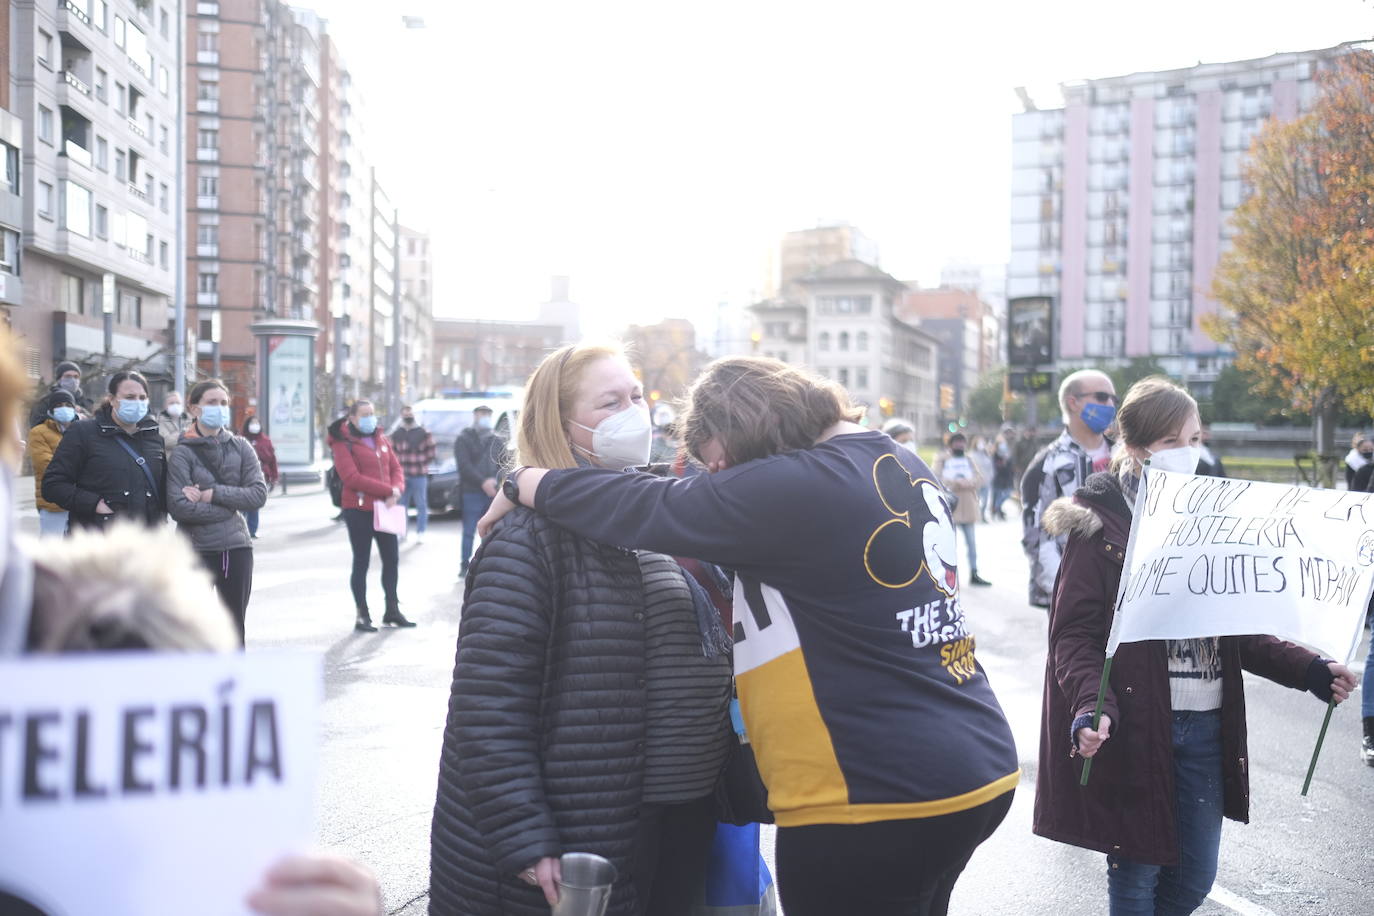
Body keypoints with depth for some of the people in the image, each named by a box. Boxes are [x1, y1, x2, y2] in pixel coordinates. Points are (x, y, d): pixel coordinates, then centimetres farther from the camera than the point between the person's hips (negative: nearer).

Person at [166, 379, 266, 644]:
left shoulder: (240, 447, 5)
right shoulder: (183, 453, -5)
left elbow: (259, 494, -5)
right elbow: (178, 506, -15)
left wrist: (212, 494, -13)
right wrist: (229, 506, -10)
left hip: (236, 546, 3)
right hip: (197, 549, -3)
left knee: (235, 627, 10)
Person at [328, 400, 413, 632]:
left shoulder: (382, 440, 13)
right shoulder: (343, 443, -7)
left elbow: (396, 468, 13)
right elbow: (351, 477, -18)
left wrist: (397, 489, -10)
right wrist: (388, 490, -20)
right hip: (359, 510, -6)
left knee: (392, 560, 10)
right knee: (361, 562, 1)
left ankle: (392, 610, 22)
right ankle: (362, 616, 9)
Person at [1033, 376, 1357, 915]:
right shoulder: (1101, 524, -7)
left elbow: (1234, 630, 15)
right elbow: (1074, 632, -13)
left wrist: (1308, 670, 3)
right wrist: (1092, 706, -28)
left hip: (1205, 727, 6)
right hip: (1133, 727, -6)